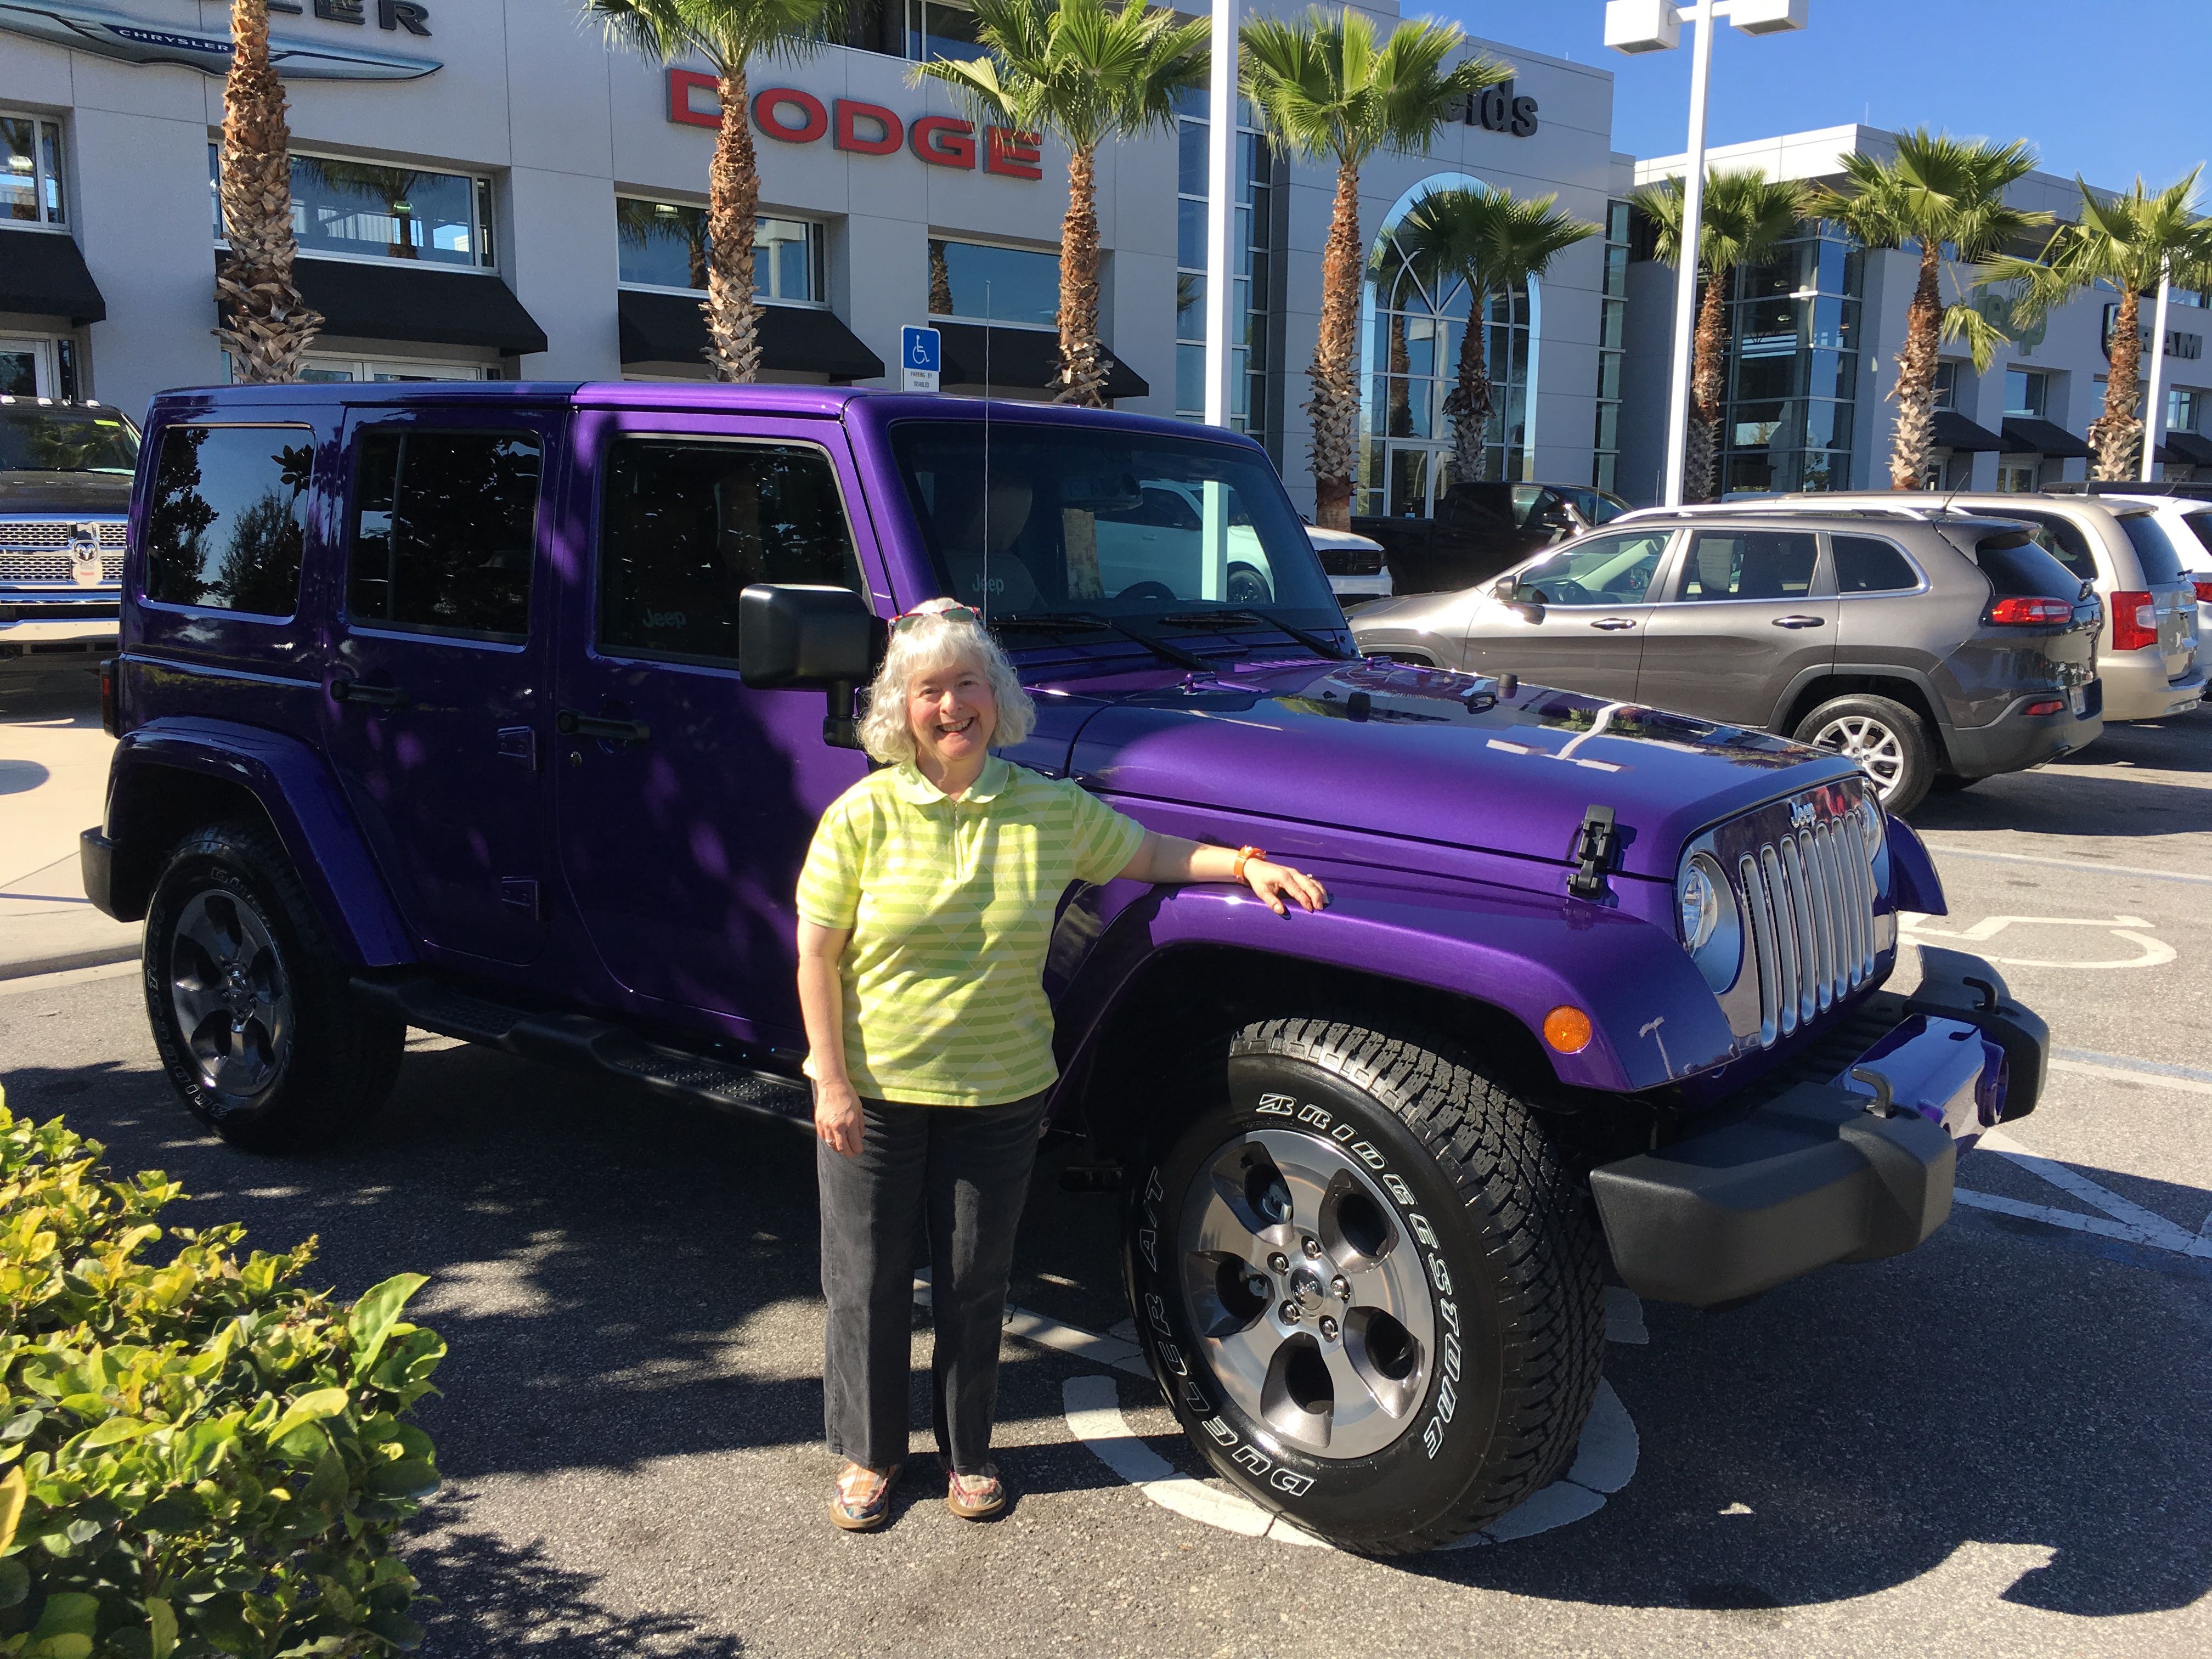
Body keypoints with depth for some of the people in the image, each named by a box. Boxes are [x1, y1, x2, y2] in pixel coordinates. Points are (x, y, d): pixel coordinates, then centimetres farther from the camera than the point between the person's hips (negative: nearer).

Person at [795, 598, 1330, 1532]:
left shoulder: (1049, 810, -1)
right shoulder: (864, 815, -8)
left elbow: (1146, 852, 11)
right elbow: (818, 956, -7)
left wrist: (1244, 864, -3)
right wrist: (833, 1084, -10)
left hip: (1001, 1095, 2)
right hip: (874, 1094, -1)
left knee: (976, 1280, 13)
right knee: (867, 1280, 9)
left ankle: (967, 1451, 32)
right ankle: (867, 1453, 29)